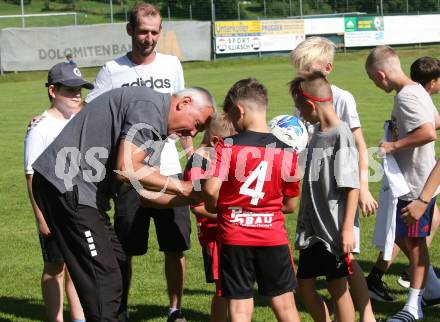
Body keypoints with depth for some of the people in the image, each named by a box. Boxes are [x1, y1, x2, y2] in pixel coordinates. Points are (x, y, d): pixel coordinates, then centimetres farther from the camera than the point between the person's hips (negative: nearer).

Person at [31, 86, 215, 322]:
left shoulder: (155, 125, 18)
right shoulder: (149, 106, -13)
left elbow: (144, 191, 15)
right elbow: (126, 169, -22)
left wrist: (191, 198, 5)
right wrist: (182, 188, -15)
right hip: (66, 185, -11)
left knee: (117, 264, 17)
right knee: (103, 276, -11)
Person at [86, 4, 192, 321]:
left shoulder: (172, 65, 8)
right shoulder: (113, 71, -1)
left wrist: (190, 149, 17)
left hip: (169, 171, 2)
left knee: (175, 247, 4)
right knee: (126, 250, 3)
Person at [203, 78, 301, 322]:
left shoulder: (227, 147, -10)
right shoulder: (287, 152, -1)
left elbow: (210, 189, -18)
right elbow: (289, 204, 4)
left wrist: (212, 207, 3)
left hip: (234, 237, -2)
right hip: (274, 236, 2)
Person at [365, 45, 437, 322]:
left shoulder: (406, 96, -22)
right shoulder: (417, 90, 8)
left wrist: (393, 146, -24)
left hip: (416, 184, -10)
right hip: (409, 181, 10)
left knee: (414, 241, -1)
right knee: (401, 236, 18)